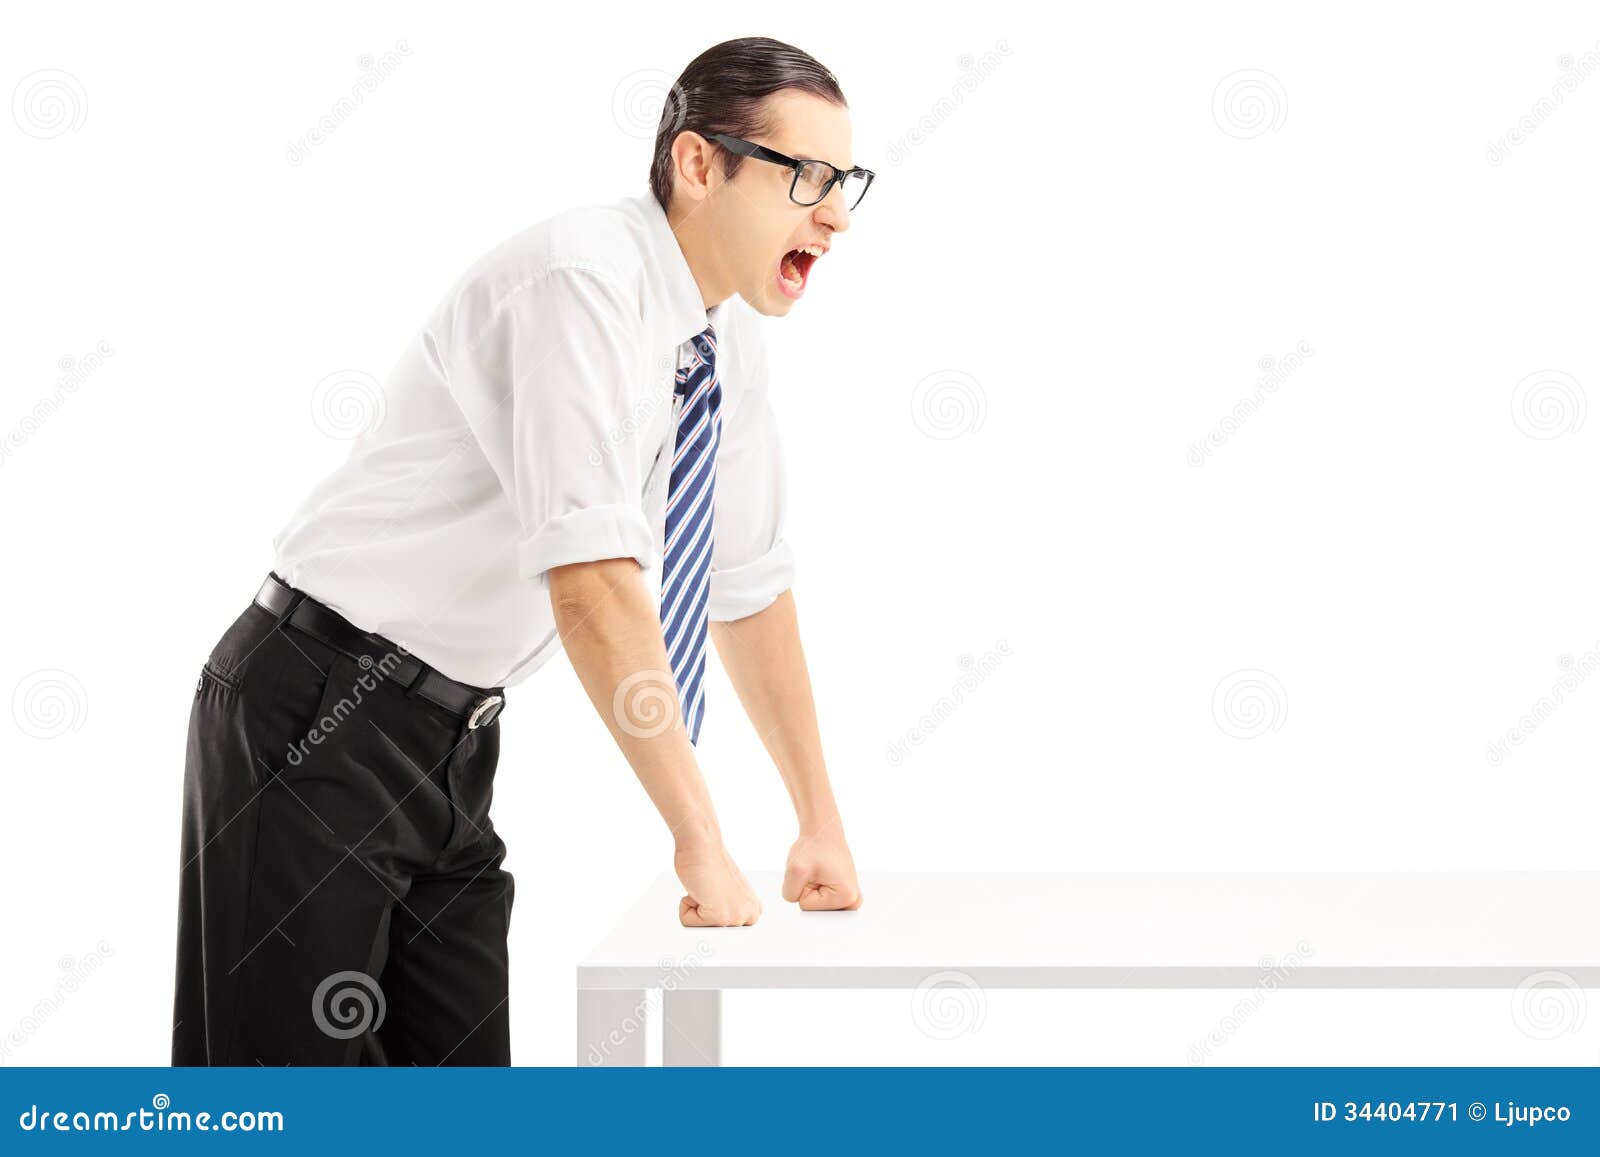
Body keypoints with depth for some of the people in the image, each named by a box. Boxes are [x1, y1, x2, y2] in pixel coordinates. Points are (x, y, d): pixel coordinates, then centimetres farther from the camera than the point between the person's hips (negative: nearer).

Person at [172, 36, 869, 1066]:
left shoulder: (729, 341, 6)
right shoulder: (584, 280, -22)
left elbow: (751, 590, 16)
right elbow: (593, 587, -29)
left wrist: (823, 826, 15)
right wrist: (701, 844, -26)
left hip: (450, 745, 8)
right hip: (323, 718, -8)